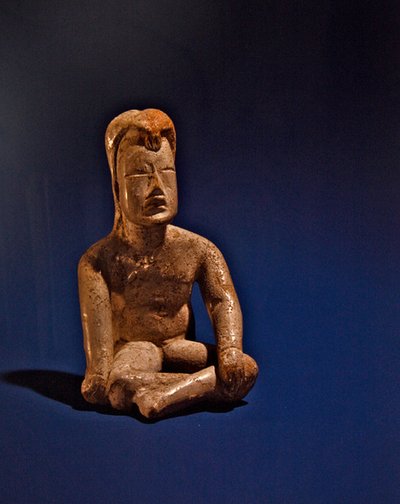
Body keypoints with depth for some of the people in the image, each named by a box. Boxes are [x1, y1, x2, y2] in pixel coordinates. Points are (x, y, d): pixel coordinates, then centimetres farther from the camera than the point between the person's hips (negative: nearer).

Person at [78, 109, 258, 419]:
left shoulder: (198, 250, -4)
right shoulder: (98, 260, -7)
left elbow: (224, 301, -13)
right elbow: (96, 318, -17)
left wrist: (230, 351, -29)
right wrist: (99, 370, -29)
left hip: (178, 348, 2)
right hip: (130, 350, -2)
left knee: (246, 368, -21)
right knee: (120, 384, -35)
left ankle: (166, 395, -32)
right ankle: (203, 386, -25)